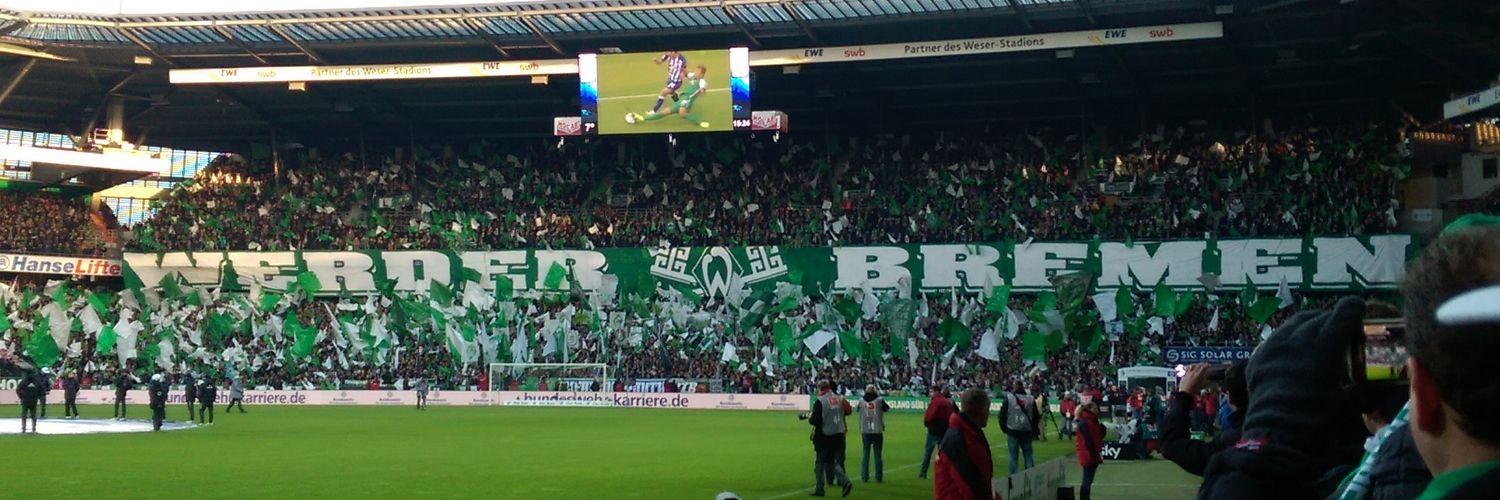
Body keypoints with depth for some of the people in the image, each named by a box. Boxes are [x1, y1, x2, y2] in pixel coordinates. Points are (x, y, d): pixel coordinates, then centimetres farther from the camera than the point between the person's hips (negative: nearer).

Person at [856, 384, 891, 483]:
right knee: (878, 454, 4)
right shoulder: (879, 401, -5)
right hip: (877, 431, -1)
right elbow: (887, 408, 13)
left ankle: (864, 477, 7)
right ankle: (879, 477, 3)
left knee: (865, 454, 9)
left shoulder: (861, 402, -1)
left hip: (865, 431, 1)